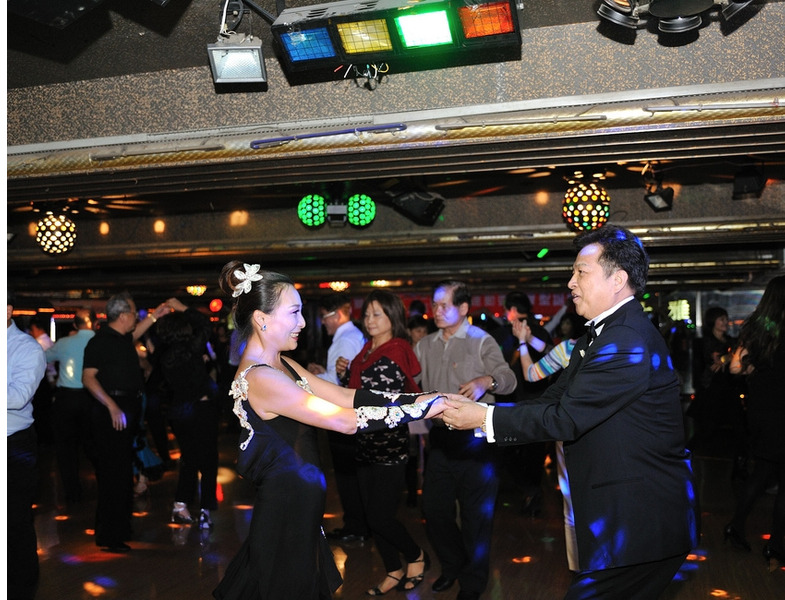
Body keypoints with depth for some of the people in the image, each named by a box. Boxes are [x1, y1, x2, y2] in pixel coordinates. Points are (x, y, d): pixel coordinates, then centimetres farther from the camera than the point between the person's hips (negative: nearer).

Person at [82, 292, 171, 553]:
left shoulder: (123, 339, 14)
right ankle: (108, 536, -1)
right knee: (112, 474, -7)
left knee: (124, 471, 15)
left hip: (128, 411, 9)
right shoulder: (100, 341, -13)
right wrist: (112, 406, -26)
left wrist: (154, 317, 33)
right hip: (112, 412, -9)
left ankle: (119, 529, 26)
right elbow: (88, 377, -19)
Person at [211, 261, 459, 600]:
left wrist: (423, 397, -6)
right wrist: (426, 407, -20)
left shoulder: (281, 365, 7)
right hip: (286, 512, -9)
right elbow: (346, 420, -24)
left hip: (297, 509, 9)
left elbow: (347, 397, 1)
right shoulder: (259, 379, -22)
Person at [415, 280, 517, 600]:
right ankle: (452, 566, 36)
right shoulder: (425, 345, 13)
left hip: (474, 439, -5)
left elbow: (509, 378, -14)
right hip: (440, 438, 5)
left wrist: (487, 381, -34)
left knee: (476, 514, 3)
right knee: (434, 510, 12)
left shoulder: (481, 341, -3)